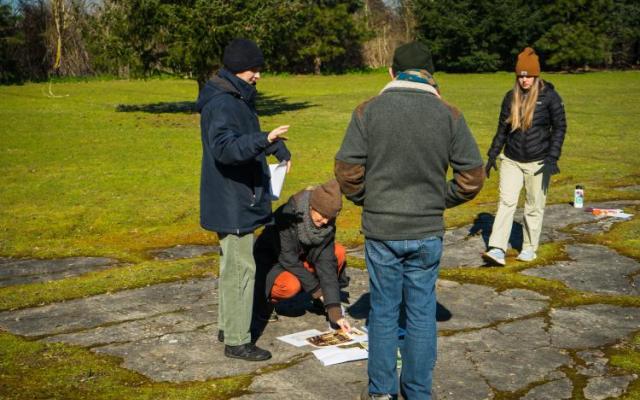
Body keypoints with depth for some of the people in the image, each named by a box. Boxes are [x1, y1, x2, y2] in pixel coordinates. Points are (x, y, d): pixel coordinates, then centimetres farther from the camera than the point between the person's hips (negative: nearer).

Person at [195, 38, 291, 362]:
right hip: (232, 202, -11)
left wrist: (278, 147, 9)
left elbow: (246, 135, 27)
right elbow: (224, 147, -34)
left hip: (238, 200, 11)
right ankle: (237, 341, 2)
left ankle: (228, 325, 31)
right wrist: (264, 140, -49)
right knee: (240, 268, -6)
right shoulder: (222, 104, -20)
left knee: (233, 265, 19)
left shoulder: (239, 99, 13)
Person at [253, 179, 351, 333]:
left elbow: (326, 262, -20)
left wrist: (335, 311, -27)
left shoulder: (327, 223, -16)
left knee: (339, 252, -17)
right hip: (270, 261, -5)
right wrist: (315, 289, -22)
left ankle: (322, 302, 3)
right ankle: (263, 298, -4)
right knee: (291, 285, -37)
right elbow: (288, 259, -28)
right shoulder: (287, 215, -32)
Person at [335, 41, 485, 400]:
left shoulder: (368, 111, -6)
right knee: (422, 312, 12)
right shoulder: (449, 115, -4)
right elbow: (472, 177, -2)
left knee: (384, 310, 12)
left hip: (381, 229, 0)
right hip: (428, 232, 1)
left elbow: (348, 172, -7)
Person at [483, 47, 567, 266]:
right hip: (511, 160, 3)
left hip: (537, 162, -3)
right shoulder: (511, 97, 5)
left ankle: (529, 248, 21)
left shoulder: (549, 96, -6)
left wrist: (552, 159, -12)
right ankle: (497, 250, -12)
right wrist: (493, 154, 10)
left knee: (534, 207, 6)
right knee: (506, 202, -7)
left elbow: (559, 127, -5)